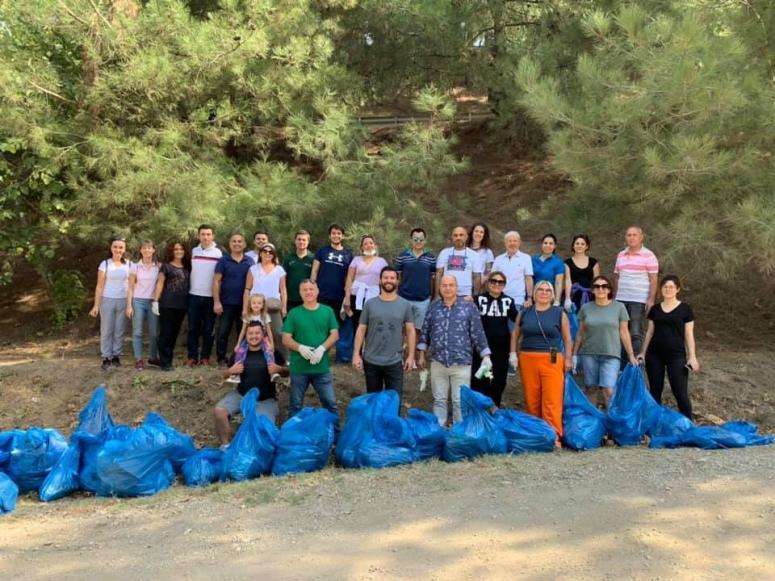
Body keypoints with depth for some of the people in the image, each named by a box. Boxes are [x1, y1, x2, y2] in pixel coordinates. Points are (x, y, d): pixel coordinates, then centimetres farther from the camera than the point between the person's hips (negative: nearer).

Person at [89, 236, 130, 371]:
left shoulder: (128, 264, 5)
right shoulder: (105, 264, -2)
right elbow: (99, 286, -2)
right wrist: (96, 305, -7)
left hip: (123, 301, 2)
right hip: (107, 300, -2)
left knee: (119, 330, 6)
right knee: (106, 330, 1)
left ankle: (116, 356, 15)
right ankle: (106, 358, 6)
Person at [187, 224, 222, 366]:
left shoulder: (219, 253, -1)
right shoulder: (193, 251, 7)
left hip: (210, 296, -2)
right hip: (194, 295, 2)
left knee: (208, 329, 4)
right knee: (193, 328, 3)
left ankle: (205, 356, 12)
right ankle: (192, 356, 9)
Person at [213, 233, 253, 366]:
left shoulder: (250, 261, 7)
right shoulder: (223, 261, 2)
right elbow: (216, 281, -1)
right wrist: (216, 302, -9)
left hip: (244, 304, 2)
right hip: (227, 303, -2)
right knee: (223, 332, 1)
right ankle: (221, 359, 11)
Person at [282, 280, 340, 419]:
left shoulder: (327, 311, 3)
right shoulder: (294, 313, 0)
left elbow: (335, 334, 1)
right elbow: (286, 339, -2)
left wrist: (322, 348, -16)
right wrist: (300, 347, -20)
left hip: (322, 367, 1)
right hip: (299, 368, 0)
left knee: (330, 402, 6)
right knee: (295, 404, 12)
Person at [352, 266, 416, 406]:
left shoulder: (405, 305, 2)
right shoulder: (370, 304, 1)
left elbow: (410, 331, 4)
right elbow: (361, 330, 2)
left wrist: (411, 356, -1)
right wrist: (356, 354, -4)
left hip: (395, 362, -1)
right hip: (371, 361, 1)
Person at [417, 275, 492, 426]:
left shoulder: (468, 306, 0)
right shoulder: (433, 307, 6)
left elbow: (477, 333, 1)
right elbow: (425, 332, 12)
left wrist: (486, 356, -2)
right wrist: (421, 355, 12)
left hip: (461, 364, -2)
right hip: (438, 363, 2)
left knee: (460, 401, 2)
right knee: (439, 400, 11)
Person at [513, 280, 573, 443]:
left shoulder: (559, 313, 8)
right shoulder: (524, 313, 13)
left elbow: (567, 339, 8)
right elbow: (516, 334, 19)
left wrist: (568, 358, 1)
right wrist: (514, 354, 9)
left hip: (552, 361, -2)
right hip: (527, 359, 2)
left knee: (552, 400, -9)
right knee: (531, 400, 4)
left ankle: (554, 436, -6)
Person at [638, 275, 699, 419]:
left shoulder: (685, 309, 1)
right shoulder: (655, 309, 9)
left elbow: (689, 335, 1)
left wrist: (692, 357, -5)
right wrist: (642, 352, 10)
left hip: (676, 355, -3)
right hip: (654, 355, 3)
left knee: (681, 393, -6)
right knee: (655, 391, 8)